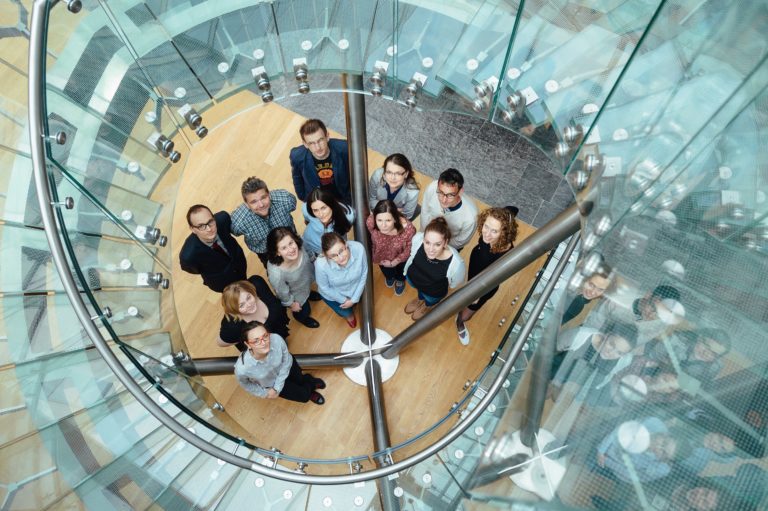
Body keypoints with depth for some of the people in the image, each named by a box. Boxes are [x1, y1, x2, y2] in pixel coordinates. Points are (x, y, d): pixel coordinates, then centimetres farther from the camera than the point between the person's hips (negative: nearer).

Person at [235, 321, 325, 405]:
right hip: (270, 383, 0)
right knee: (303, 396, 11)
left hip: (286, 366, 0)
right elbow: (245, 384, -15)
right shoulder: (242, 368, -42)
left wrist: (277, 388, -15)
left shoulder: (277, 339, -41)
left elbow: (287, 361, -18)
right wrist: (264, 393, -3)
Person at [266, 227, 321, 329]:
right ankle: (301, 317, 62)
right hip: (294, 295, -3)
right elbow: (283, 293, -24)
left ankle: (308, 293, 72)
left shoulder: (299, 249, -34)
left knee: (307, 291, 37)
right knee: (304, 312, 27)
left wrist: (313, 275, 10)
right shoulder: (276, 273, -46)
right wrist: (291, 304, -6)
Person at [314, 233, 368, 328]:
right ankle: (348, 314, 63)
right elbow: (324, 287, -20)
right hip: (332, 294, -1)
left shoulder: (358, 248, -40)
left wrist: (354, 299, -12)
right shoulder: (321, 264, -43)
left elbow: (364, 274, -20)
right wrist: (343, 300, -9)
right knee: (346, 312, 26)